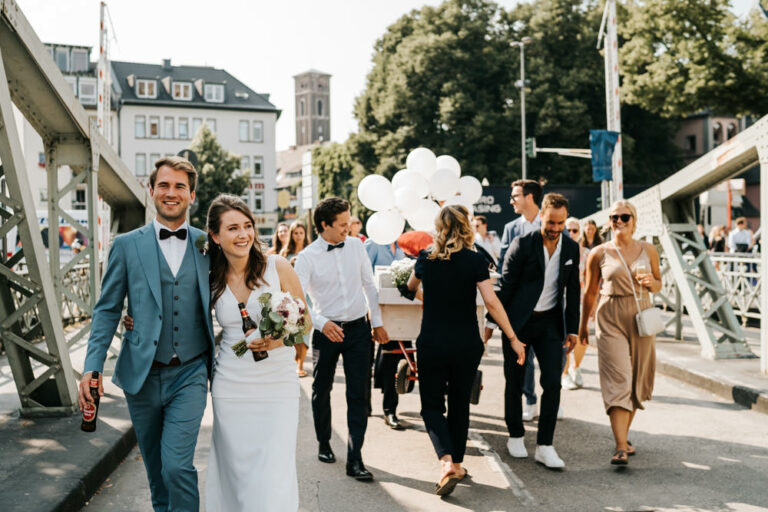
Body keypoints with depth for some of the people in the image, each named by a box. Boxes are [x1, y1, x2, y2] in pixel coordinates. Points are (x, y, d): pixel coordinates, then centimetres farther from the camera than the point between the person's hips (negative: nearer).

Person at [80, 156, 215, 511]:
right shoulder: (126, 245, 2)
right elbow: (107, 309, 3)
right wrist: (92, 365, -6)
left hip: (189, 374, -1)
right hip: (141, 375, 1)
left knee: (177, 465, -14)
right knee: (155, 470, 16)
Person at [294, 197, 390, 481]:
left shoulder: (356, 246, 1)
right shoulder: (307, 257, -9)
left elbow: (369, 285, 10)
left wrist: (377, 323, 10)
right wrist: (322, 323, -32)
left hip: (358, 329, 2)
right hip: (326, 330, -2)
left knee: (359, 394, -2)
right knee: (321, 391, 14)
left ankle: (355, 459, 4)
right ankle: (324, 444, 37)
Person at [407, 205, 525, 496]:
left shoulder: (426, 259, 1)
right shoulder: (474, 261, -7)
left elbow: (410, 287, 21)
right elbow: (491, 302, -14)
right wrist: (513, 338, -8)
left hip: (431, 343, 0)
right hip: (467, 345, 0)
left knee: (432, 405, 7)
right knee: (460, 404, 16)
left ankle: (446, 462, -13)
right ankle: (457, 464, 26)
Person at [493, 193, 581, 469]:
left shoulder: (572, 248, 3)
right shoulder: (523, 244, -10)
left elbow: (572, 291, 10)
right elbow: (506, 286, -7)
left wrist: (572, 328, 8)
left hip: (550, 322, 3)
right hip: (518, 321, -3)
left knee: (553, 383, -5)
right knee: (515, 382, 8)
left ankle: (544, 446, 3)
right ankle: (516, 436, 26)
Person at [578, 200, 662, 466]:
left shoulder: (648, 250, 5)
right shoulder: (599, 253, -1)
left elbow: (658, 284, 15)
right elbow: (590, 292, 8)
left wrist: (650, 283, -8)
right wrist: (583, 323, 15)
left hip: (641, 316, 3)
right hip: (610, 318, -3)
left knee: (637, 380, 8)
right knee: (618, 380, -11)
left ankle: (624, 435, 26)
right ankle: (621, 448, -14)